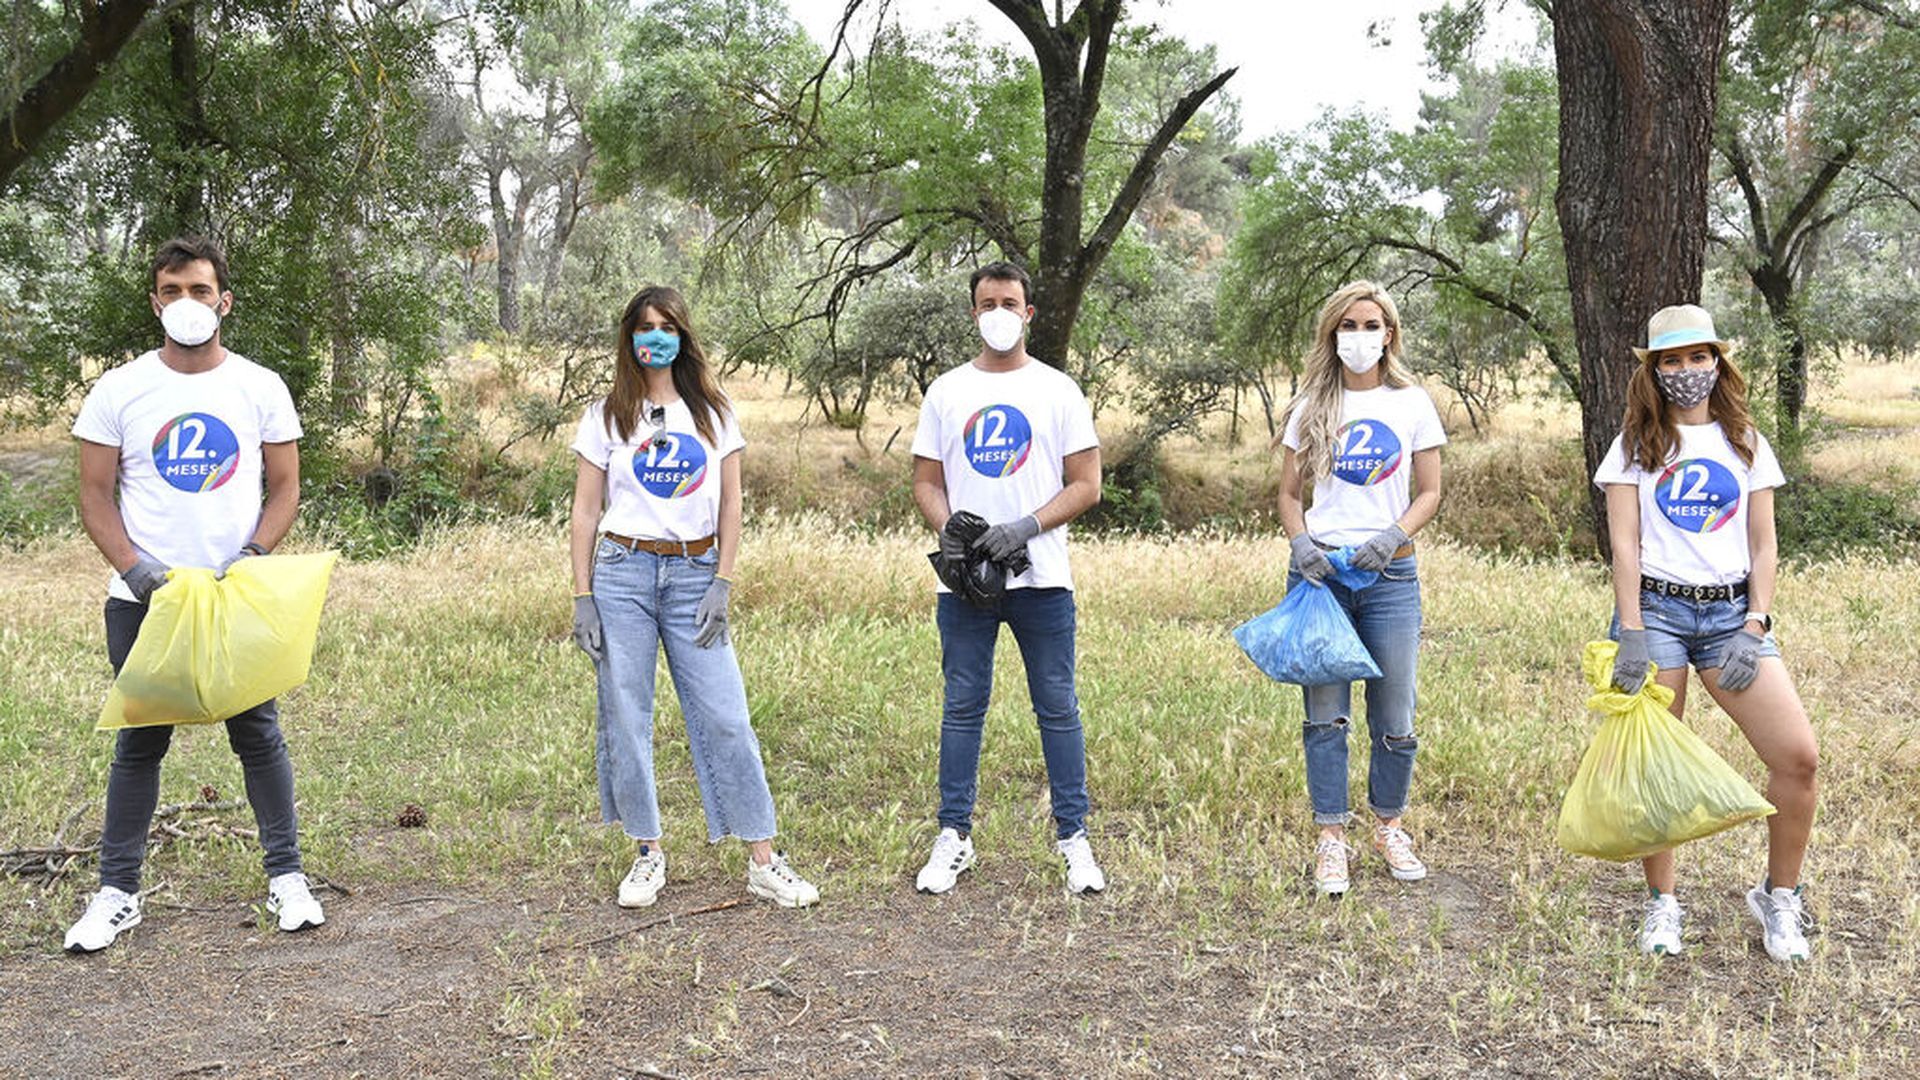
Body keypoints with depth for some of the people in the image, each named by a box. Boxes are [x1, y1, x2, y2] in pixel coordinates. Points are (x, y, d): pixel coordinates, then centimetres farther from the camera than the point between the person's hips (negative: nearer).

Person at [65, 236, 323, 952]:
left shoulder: (260, 388, 3)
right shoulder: (119, 390, 2)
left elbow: (286, 489, 5)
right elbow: (95, 496, 2)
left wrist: (254, 555, -12)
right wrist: (131, 565, -13)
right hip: (144, 598, 0)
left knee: (258, 735, 5)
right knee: (139, 743, 7)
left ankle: (286, 877, 16)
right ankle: (117, 892, 16)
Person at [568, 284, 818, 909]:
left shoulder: (713, 413, 10)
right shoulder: (607, 417, 6)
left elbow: (730, 506, 8)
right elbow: (585, 512, 6)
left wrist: (722, 586, -2)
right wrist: (583, 598, -1)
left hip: (695, 573, 0)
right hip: (623, 572, 0)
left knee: (726, 716, -4)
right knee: (626, 718, 2)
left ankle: (763, 862, 1)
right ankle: (649, 854, 16)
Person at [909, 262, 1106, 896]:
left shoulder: (1058, 391, 5)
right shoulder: (946, 392, 10)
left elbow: (1087, 485, 1)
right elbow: (926, 483, 10)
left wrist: (1026, 527, -14)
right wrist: (947, 527, -12)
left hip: (1041, 578, -1)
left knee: (1058, 707, 3)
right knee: (962, 707, 6)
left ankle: (1073, 838, 11)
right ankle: (954, 837, 14)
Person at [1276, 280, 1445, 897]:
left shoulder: (1411, 403, 6)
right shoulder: (1312, 407, 8)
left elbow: (1429, 492, 6)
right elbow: (1288, 493, 10)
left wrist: (1393, 537, -12)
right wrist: (1301, 543, -9)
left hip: (1390, 575, 0)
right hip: (1319, 570, 0)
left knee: (1394, 719, 5)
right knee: (1325, 714, 2)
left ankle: (1389, 827, 26)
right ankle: (1331, 840, 12)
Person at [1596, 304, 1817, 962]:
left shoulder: (1746, 445, 12)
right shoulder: (1636, 444, 6)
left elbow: (1763, 548, 9)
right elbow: (1624, 545, -2)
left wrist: (1755, 629, -3)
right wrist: (1631, 635, -11)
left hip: (1731, 612, 2)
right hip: (1657, 609, -2)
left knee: (1798, 755, -11)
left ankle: (1779, 896, 8)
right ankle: (1662, 903, 16)